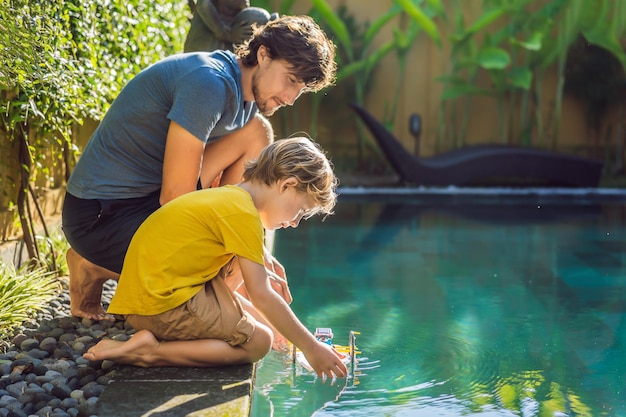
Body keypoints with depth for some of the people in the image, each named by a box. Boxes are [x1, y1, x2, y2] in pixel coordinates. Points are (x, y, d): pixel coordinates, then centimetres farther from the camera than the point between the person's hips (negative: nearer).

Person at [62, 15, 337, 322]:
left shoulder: (247, 102, 6)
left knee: (256, 134, 0)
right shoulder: (210, 83, -24)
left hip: (151, 197, 9)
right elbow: (175, 199, -23)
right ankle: (96, 268, 0)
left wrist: (258, 254, -3)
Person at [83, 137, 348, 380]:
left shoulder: (226, 198, 16)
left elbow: (222, 283, 20)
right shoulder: (243, 212, -14)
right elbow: (261, 295, -15)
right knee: (258, 342, -5)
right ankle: (151, 352, -14)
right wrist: (310, 346, -7)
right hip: (163, 302, -10)